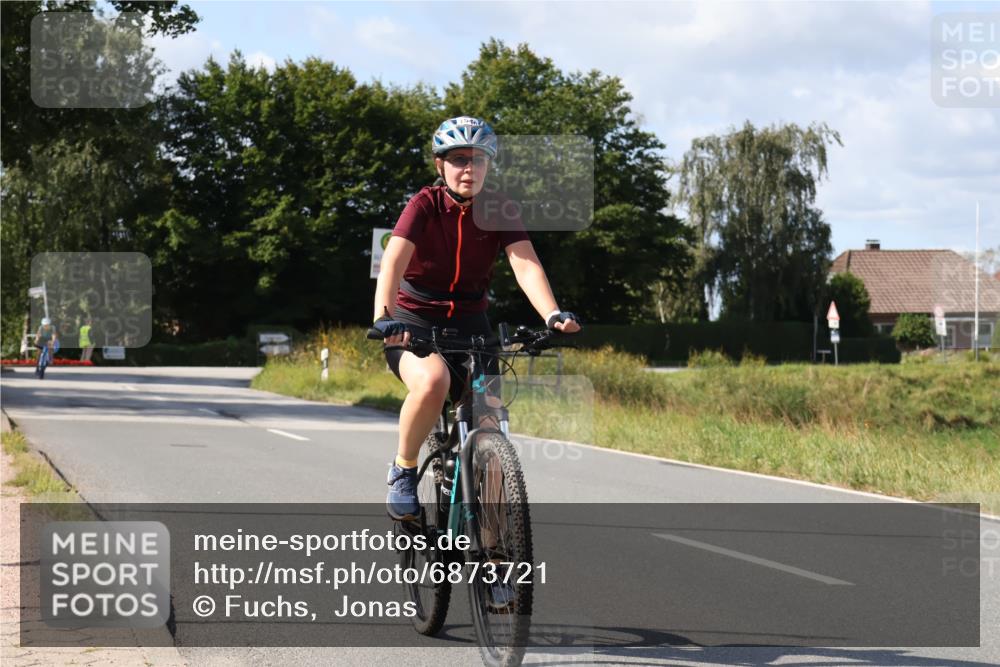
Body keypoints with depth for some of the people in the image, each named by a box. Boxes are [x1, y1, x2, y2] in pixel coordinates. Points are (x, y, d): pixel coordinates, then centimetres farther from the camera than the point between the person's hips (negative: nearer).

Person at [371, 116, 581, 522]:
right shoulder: (426, 205, -14)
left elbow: (526, 264, -20)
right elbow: (393, 260, -28)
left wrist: (553, 315, -38)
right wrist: (384, 317, -46)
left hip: (470, 323, 4)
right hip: (414, 321, -3)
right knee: (432, 382, -36)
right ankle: (403, 472, -12)